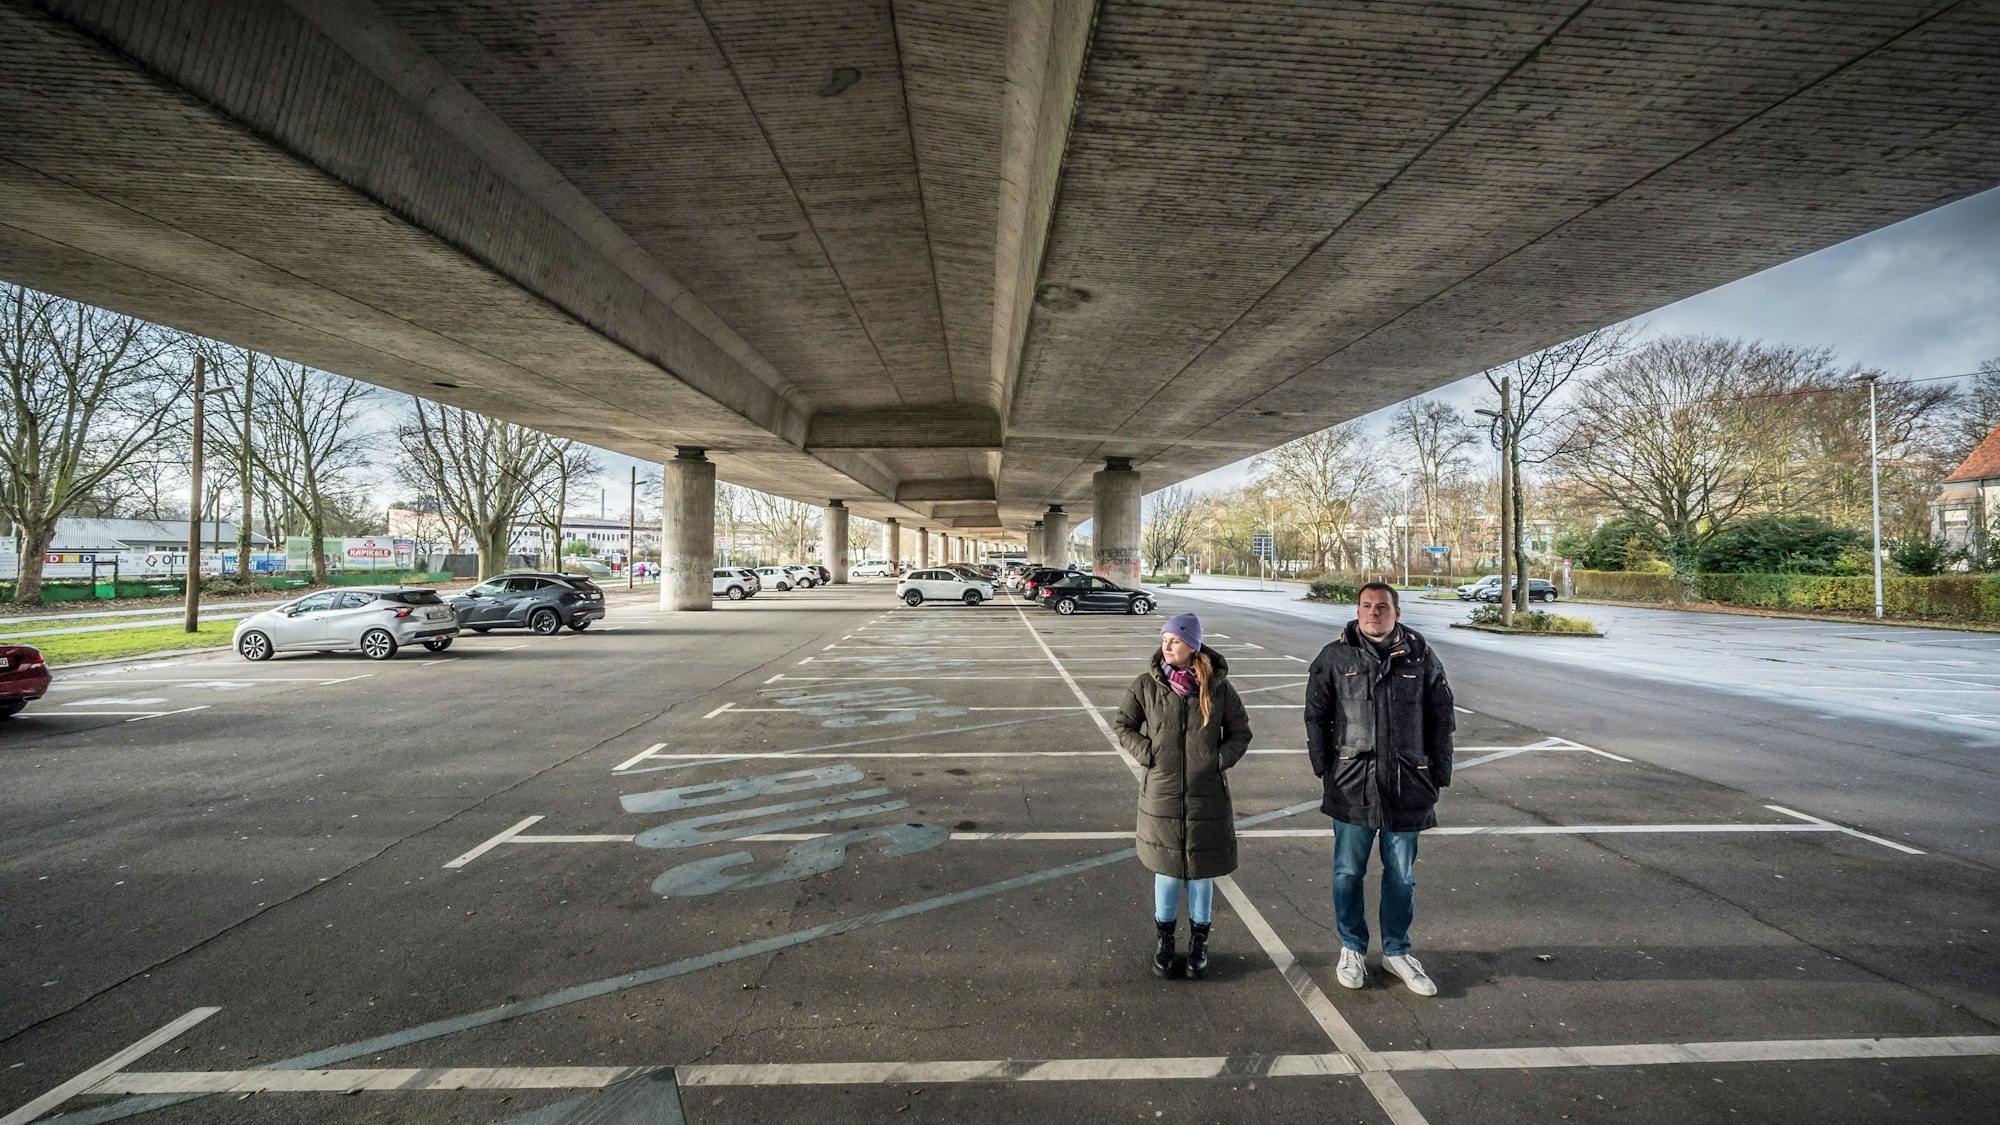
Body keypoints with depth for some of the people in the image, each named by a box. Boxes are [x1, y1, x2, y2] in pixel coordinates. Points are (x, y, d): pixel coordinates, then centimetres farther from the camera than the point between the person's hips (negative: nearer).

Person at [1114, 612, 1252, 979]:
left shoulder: (1218, 686, -5)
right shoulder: (1146, 685, -6)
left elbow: (1241, 730, 6)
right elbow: (1123, 725, 5)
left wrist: (1222, 758, -8)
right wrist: (1146, 753, -9)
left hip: (1207, 797, 0)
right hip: (1161, 794, 0)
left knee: (1201, 871, 12)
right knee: (1166, 869, 11)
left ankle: (1199, 942, 33)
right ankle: (1165, 940, 32)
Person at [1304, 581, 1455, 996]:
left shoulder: (1422, 659, 0)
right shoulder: (1335, 657, -3)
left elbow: (1441, 721, 7)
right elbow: (1315, 715, 3)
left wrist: (1438, 776, 4)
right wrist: (1323, 767, -1)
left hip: (1407, 787, 1)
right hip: (1351, 786, -1)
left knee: (1401, 876, 15)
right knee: (1348, 872, 10)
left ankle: (1396, 950, 33)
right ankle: (1352, 949, 29)